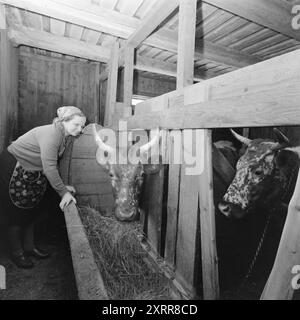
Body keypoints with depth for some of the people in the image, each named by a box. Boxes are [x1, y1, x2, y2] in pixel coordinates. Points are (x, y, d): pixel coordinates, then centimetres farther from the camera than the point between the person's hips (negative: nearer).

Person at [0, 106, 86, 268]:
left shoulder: (63, 136, -1)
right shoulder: (51, 134, -29)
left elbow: (53, 165, 3)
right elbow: (49, 168, -33)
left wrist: (63, 186, -3)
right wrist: (63, 192, -28)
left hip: (32, 173, 9)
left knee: (31, 210, 15)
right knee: (15, 212, 5)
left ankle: (29, 246, 32)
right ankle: (17, 252, 23)